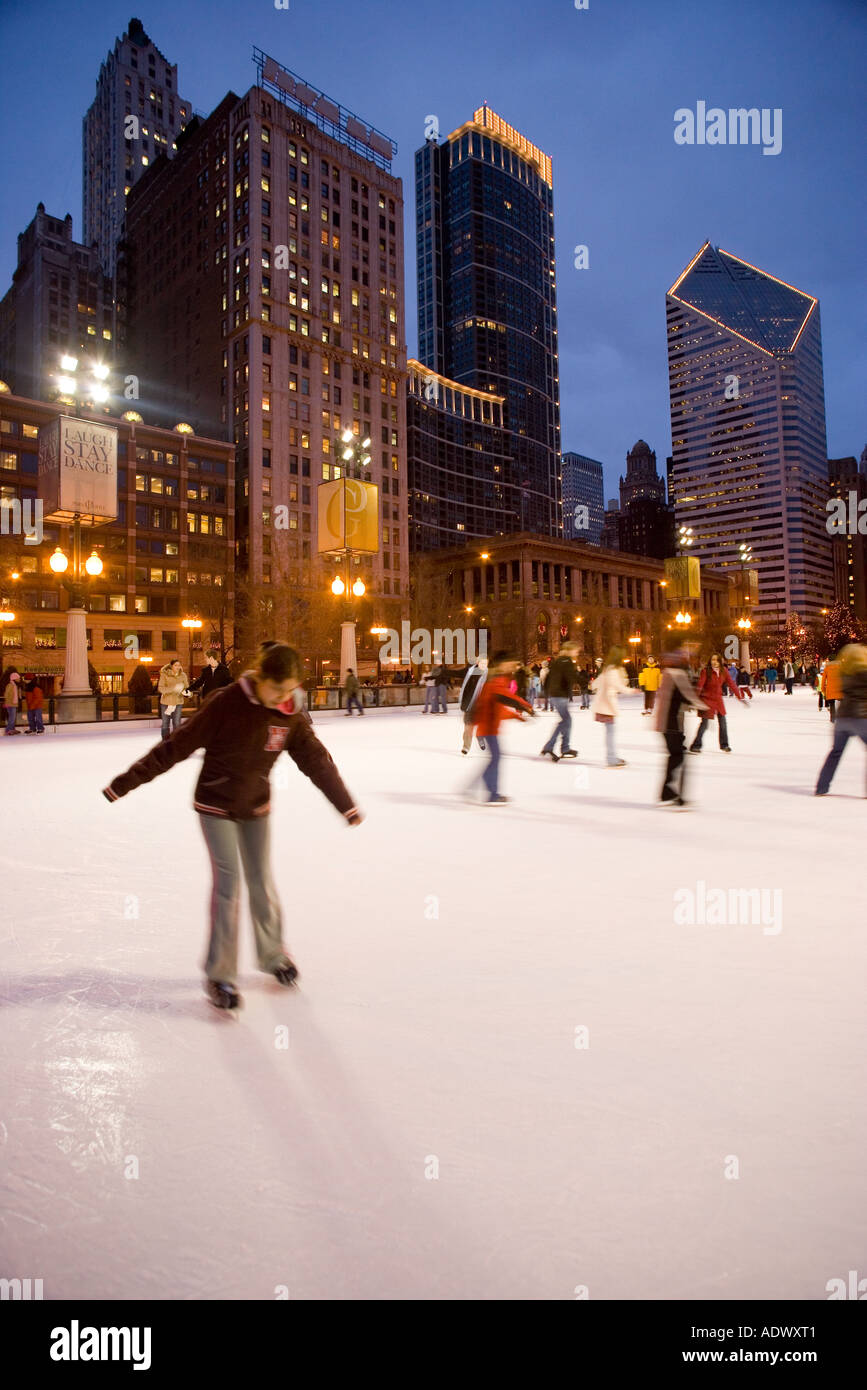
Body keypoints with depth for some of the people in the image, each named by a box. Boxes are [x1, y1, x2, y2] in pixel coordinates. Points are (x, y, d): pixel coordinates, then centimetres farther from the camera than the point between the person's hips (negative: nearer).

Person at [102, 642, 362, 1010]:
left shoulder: (291, 715, -10)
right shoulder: (228, 701, -23)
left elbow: (316, 760, -1)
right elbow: (178, 745, -19)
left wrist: (346, 805, 6)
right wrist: (128, 780, -18)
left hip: (256, 807, 4)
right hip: (216, 805, -4)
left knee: (262, 882, 10)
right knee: (228, 882, -7)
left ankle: (272, 954, 31)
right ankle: (219, 974, 8)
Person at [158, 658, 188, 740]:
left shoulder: (183, 675, -1)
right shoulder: (164, 674, -8)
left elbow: (185, 688, 7)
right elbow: (160, 688, -15)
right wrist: (173, 688, -26)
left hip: (178, 702, 1)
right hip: (166, 702, -1)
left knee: (176, 724, 0)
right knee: (165, 724, 7)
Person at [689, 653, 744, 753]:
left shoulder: (723, 671, -4)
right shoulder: (706, 671, -18)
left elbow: (731, 683, 1)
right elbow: (700, 685, -25)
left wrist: (739, 696, 1)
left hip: (718, 698, 5)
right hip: (707, 699, -5)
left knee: (723, 722, 11)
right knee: (704, 722, -7)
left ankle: (724, 745, 29)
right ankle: (696, 745, 5)